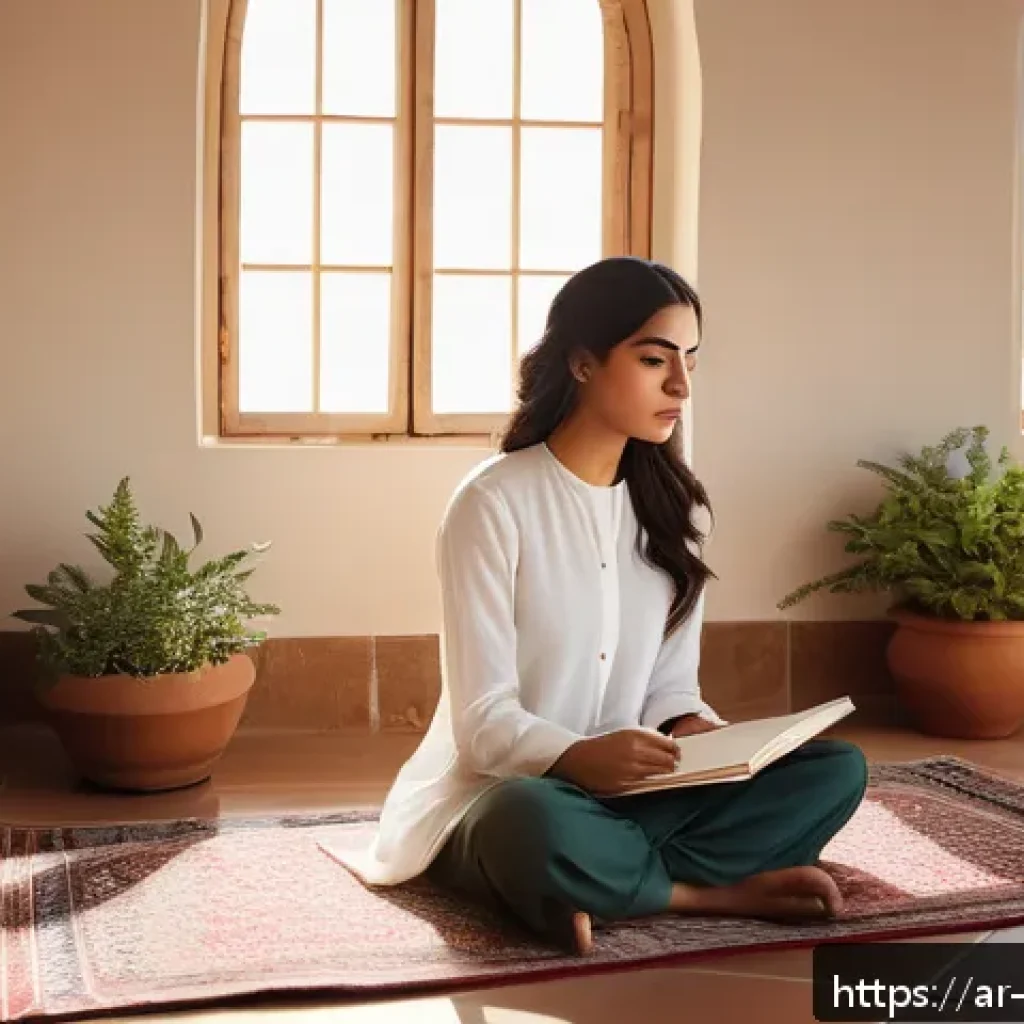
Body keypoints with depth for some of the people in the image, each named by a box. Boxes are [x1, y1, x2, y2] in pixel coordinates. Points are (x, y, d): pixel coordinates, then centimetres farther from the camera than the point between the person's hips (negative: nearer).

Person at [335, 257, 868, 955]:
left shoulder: (669, 504, 7)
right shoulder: (494, 503, -13)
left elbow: (670, 684, 8)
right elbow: (484, 722, -16)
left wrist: (698, 735, -15)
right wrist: (578, 759, -36)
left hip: (627, 794, 6)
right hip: (504, 795, -5)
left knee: (837, 771, -14)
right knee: (538, 823, -41)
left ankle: (614, 886, -22)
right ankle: (721, 892, -18)